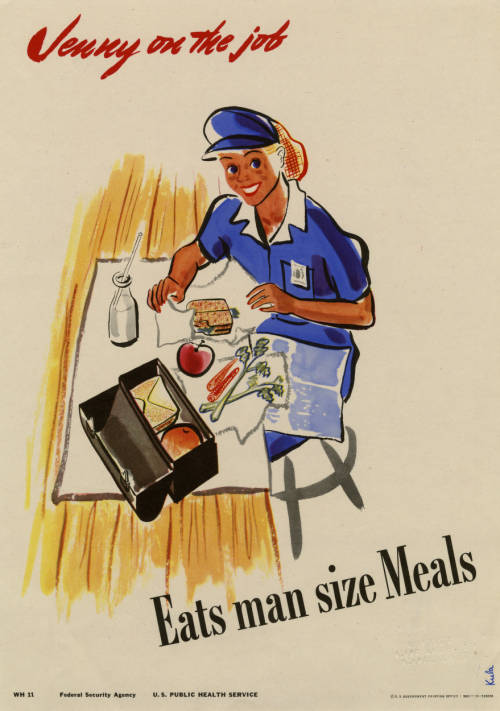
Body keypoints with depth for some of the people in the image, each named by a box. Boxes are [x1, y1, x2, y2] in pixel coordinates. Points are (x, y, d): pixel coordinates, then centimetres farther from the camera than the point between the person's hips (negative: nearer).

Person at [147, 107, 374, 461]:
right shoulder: (229, 215, -11)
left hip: (323, 356, -5)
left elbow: (365, 314, -19)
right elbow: (196, 252, 12)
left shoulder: (323, 231, -28)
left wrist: (292, 304, -30)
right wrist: (176, 281, -11)